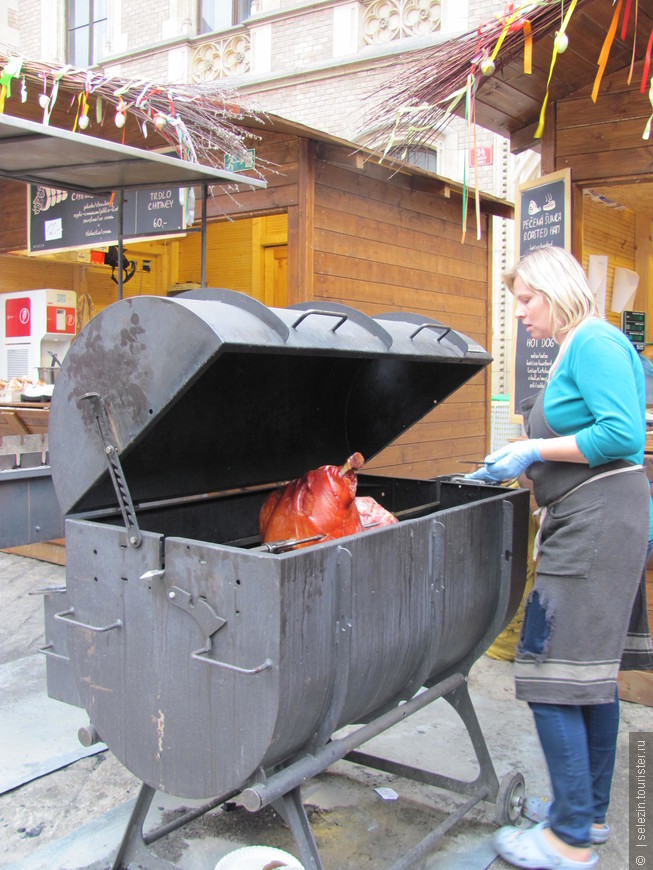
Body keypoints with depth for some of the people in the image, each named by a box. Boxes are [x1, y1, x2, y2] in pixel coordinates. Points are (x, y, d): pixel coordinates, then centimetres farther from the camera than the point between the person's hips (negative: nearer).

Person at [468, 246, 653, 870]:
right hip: (586, 529, 11)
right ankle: (589, 814, 30)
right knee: (591, 672, 17)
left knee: (552, 677, -6)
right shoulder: (572, 351, 19)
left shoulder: (595, 342, -11)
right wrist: (521, 461, 12)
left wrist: (535, 450, -16)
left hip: (597, 525, -11)